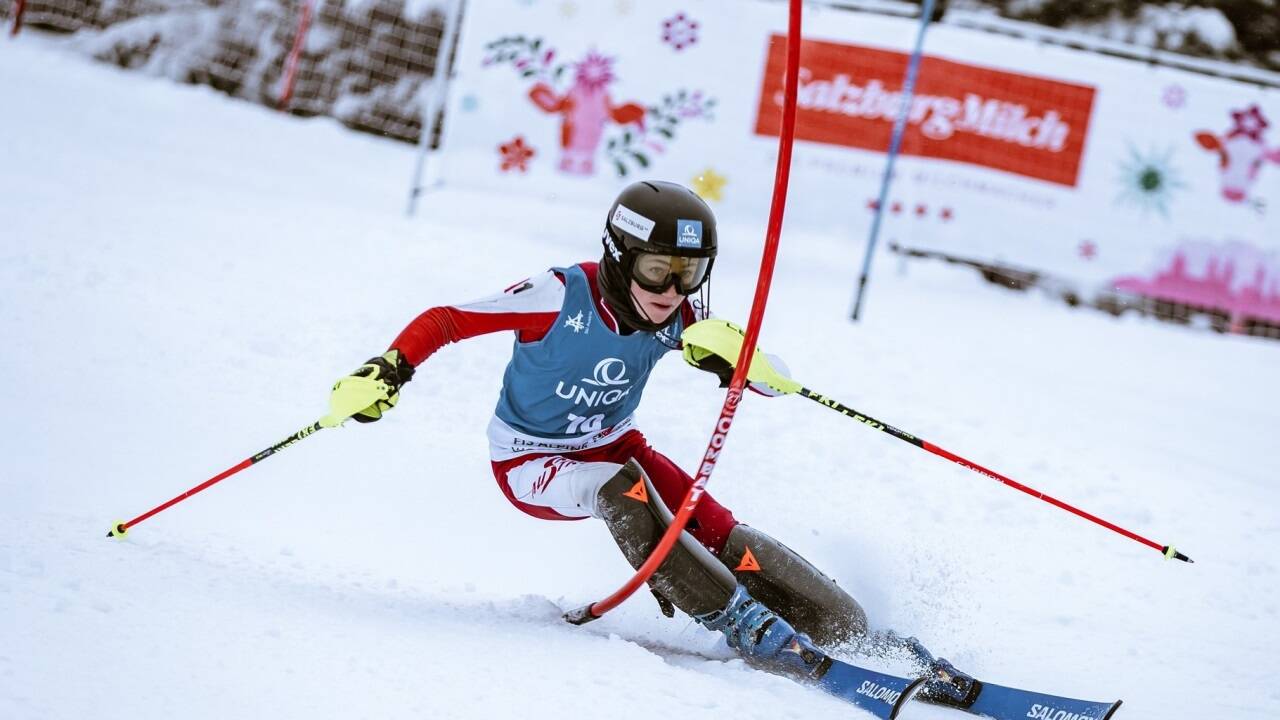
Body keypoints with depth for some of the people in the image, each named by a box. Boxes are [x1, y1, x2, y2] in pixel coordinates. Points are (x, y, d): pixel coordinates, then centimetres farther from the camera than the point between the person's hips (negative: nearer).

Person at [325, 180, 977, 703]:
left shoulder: (681, 316, -15)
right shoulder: (562, 298, -28)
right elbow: (443, 321, -21)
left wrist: (730, 358, -34)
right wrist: (389, 370, -37)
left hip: (612, 446, 4)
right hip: (531, 464, -4)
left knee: (721, 533, -17)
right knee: (622, 489, -36)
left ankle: (858, 636, -11)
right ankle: (746, 630, -31)